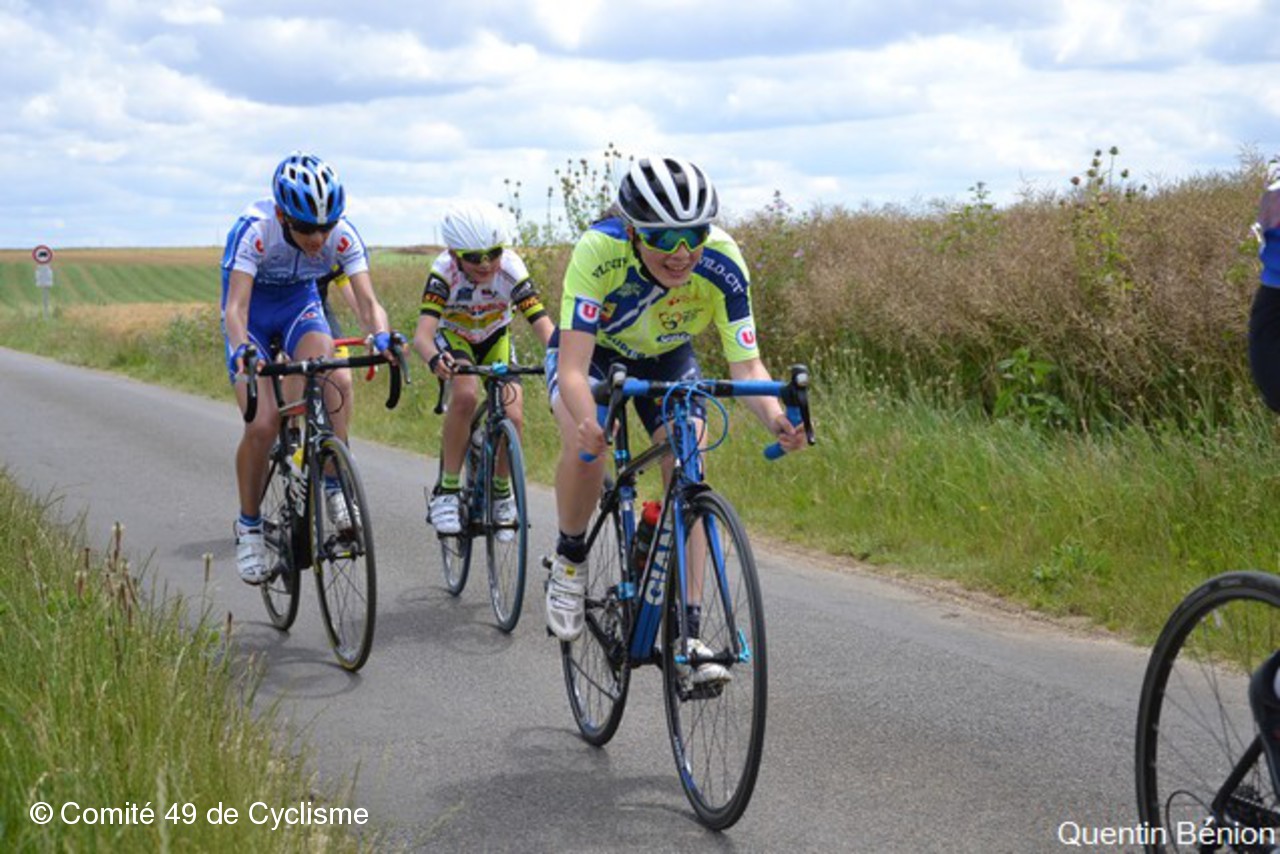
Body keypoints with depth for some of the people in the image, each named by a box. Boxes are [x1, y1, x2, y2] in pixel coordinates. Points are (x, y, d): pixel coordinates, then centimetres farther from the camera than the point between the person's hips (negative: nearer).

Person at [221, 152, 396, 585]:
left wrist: (381, 335, -51)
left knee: (333, 381, -32)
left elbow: (367, 301, -29)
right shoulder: (253, 231, -33)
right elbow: (236, 306, -38)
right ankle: (248, 526, 3)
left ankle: (335, 486, -18)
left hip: (301, 306, 2)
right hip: (253, 314, -2)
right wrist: (242, 350, -59)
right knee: (262, 424, -18)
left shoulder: (342, 235, -25)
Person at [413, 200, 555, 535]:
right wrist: (434, 359, -65)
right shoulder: (445, 271, -33)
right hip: (453, 336, -2)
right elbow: (422, 334, -42)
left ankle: (501, 490, 11)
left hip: (495, 339, 2)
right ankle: (447, 490, -21)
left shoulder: (511, 269, -30)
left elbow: (543, 325, -37)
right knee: (466, 394, -33)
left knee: (513, 417, -17)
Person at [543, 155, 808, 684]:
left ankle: (686, 631, -9)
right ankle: (570, 559, -4)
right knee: (585, 442, -32)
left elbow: (746, 365, -30)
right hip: (593, 349, -2)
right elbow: (573, 366, -43)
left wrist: (775, 417, -52)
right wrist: (587, 421, -64)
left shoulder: (722, 263, -32)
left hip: (666, 357, 2)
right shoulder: (599, 251, -39)